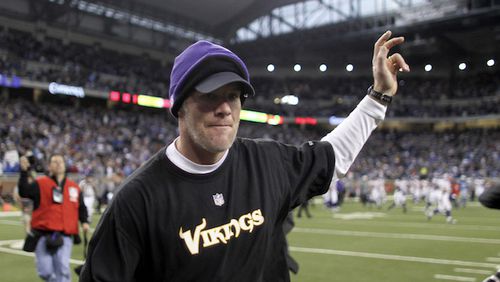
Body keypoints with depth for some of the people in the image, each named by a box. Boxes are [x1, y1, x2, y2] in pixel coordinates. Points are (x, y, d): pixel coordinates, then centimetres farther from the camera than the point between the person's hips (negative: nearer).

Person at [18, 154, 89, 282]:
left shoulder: (74, 187, 10)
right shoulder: (40, 184, 1)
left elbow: (81, 207, 18)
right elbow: (24, 192, -16)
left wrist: (84, 222, 2)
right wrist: (24, 171, -26)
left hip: (65, 236, 2)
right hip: (43, 235, -1)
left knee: (63, 270, -6)